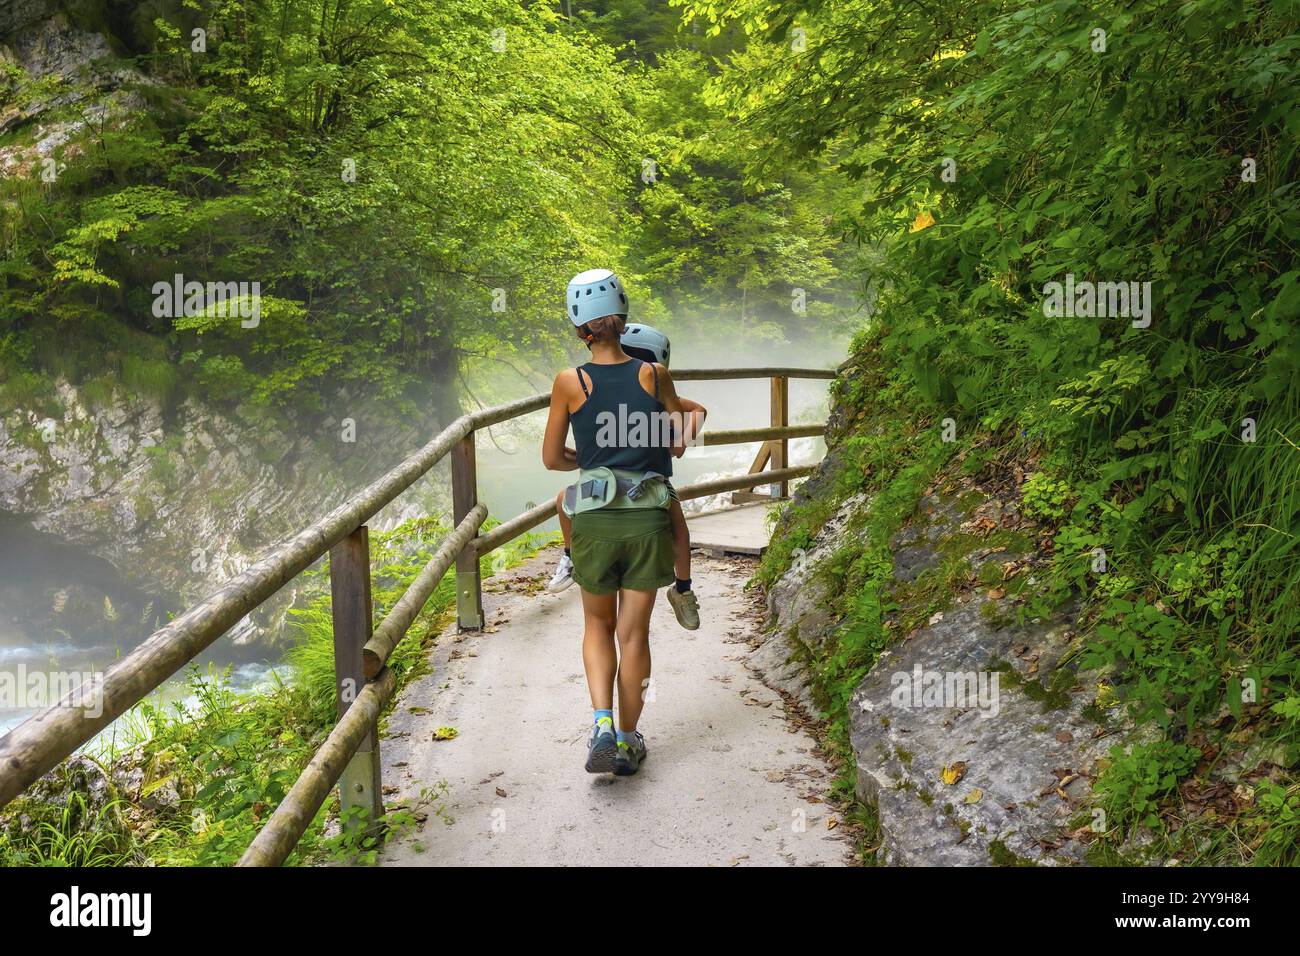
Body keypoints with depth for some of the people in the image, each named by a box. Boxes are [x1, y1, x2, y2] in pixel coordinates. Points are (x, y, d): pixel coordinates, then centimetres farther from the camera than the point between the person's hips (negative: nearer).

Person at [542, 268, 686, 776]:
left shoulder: (570, 382, -4)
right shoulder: (655, 375, -1)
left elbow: (551, 458, 4)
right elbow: (681, 441, 11)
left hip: (595, 520, 0)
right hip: (648, 519, 1)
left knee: (598, 625, 19)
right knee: (634, 632, 12)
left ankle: (602, 724, 1)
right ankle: (628, 742, 20)